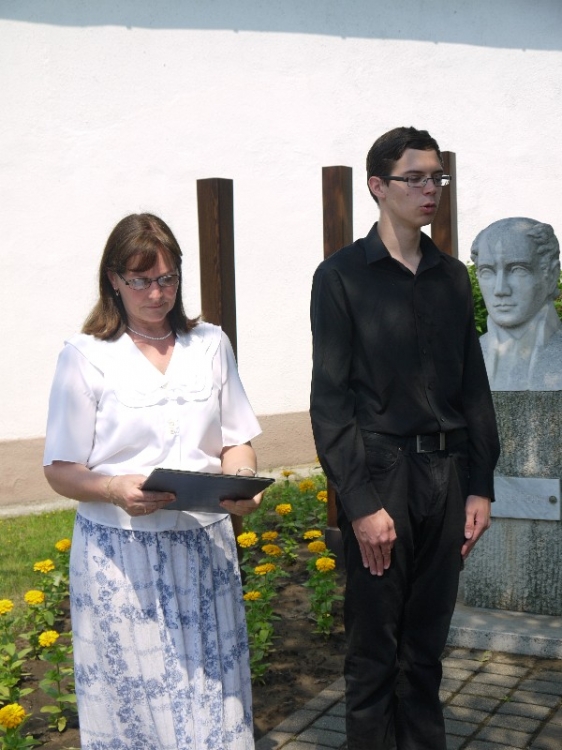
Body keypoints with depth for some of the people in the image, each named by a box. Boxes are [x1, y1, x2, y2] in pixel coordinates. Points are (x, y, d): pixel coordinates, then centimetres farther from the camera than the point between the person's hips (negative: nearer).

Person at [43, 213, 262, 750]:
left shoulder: (210, 344, 7)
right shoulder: (86, 357, -3)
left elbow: (235, 442, 10)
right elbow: (61, 470, -3)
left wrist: (243, 483, -12)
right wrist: (117, 489, -23)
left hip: (205, 549, 3)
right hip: (121, 557, -2)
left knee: (212, 694, 7)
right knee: (136, 701, 6)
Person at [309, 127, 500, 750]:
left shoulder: (452, 276, 11)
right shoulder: (341, 276, -3)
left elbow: (474, 387, 12)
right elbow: (329, 400, -7)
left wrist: (480, 486, 6)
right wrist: (360, 503, -12)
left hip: (447, 474, 4)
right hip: (380, 474, -4)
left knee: (428, 641, 13)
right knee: (374, 648, 5)